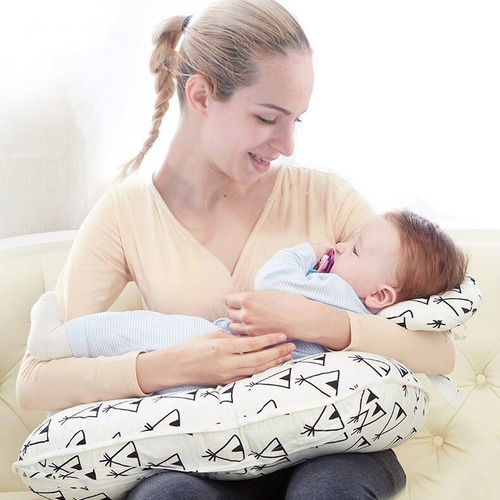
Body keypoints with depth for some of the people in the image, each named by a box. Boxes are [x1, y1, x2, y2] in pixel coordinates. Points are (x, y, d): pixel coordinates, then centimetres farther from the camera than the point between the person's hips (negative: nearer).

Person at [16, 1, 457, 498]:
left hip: (328, 443, 0)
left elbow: (439, 352, -8)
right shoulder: (126, 214, -3)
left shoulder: (323, 196, -4)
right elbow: (33, 383, -8)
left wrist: (314, 321, -24)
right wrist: (172, 366, -23)